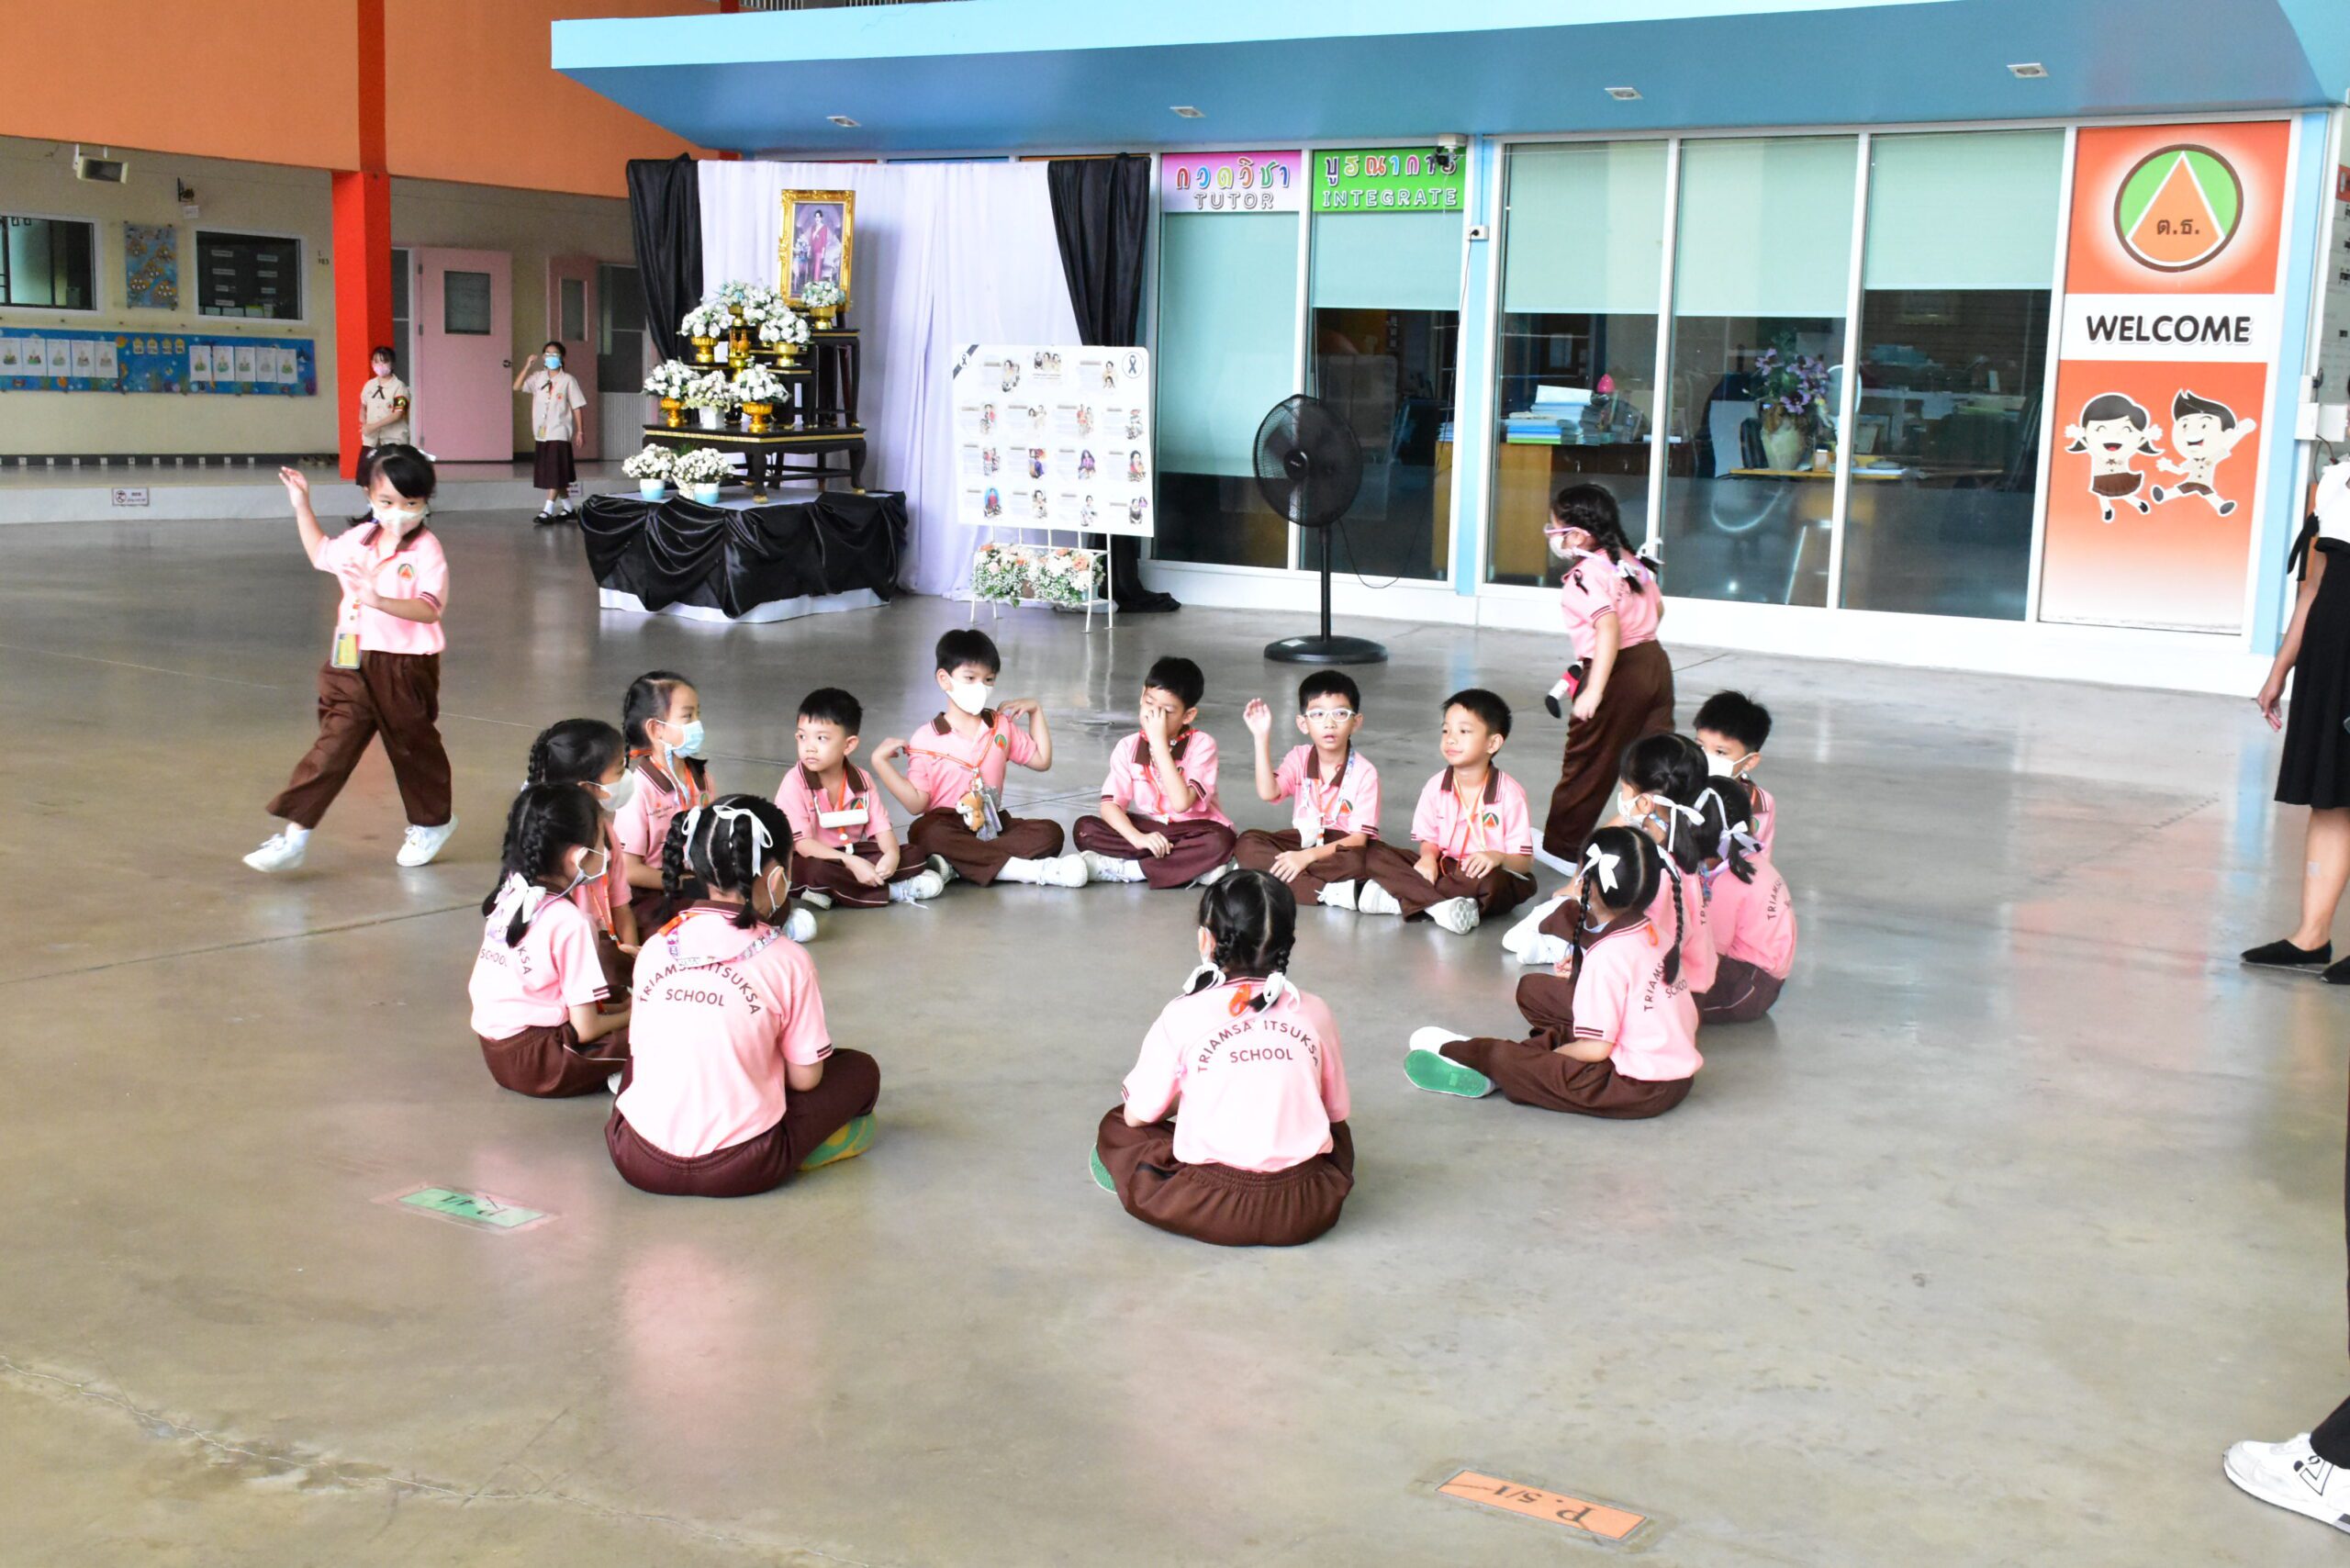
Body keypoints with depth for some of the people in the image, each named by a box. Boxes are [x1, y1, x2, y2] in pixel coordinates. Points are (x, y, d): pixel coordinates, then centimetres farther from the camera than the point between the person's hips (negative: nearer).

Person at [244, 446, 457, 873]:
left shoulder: (426, 551, -13)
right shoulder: (358, 540, 7)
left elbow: (429, 609, -25)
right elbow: (320, 554, 30)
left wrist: (381, 601, -39)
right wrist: (302, 507, 29)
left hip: (406, 666, -5)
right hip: (352, 663, 5)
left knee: (413, 746, 13)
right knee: (333, 746, 0)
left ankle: (432, 822, 35)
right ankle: (295, 831, -3)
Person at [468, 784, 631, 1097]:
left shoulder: (508, 896, 4)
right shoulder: (569, 922, -17)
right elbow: (585, 1030, -16)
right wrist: (630, 1014, 5)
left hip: (494, 1052, 8)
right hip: (535, 1063, -8)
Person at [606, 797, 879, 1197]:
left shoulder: (655, 947, 2)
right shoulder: (786, 960, -8)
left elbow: (640, 1054, 12)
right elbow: (805, 1079, -2)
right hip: (740, 1171, -3)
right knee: (861, 1070, 17)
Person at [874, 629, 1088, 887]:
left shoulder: (1002, 726, 13)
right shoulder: (926, 738, -2)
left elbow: (1041, 760, 20)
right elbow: (917, 802, -6)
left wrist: (1036, 711, 16)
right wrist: (880, 762, -16)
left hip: (992, 826, 4)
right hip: (945, 825, -4)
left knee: (1050, 832, -21)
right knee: (927, 833, -39)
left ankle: (958, 863, -33)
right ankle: (1028, 869, -43)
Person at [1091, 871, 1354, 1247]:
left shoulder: (1183, 1015, -3)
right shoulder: (1314, 1012, 4)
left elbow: (1138, 1115, 4)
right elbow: (1336, 1112, 15)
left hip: (1215, 1212, -3)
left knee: (1115, 1127, 20)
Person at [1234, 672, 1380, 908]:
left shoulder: (1364, 773, -12)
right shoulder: (1299, 758, -1)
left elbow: (1359, 838, -16)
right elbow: (1268, 792, -19)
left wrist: (1308, 856, -27)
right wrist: (1262, 738, -23)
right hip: (1301, 840, 4)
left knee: (1354, 863, -38)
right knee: (1248, 842, -21)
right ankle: (1331, 893, -31)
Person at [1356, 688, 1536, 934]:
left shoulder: (1509, 793, -11)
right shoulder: (1435, 787, 1)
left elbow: (1525, 862, -10)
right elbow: (1429, 841, 7)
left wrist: (1497, 857, -32)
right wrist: (1428, 858, -19)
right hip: (1444, 869, 4)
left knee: (1489, 881, -41)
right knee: (1373, 854, -15)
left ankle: (1402, 899, -34)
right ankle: (1442, 904, -32)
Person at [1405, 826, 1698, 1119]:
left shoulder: (1608, 956, -21)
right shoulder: (1653, 933, 3)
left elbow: (1596, 1049, -20)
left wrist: (1550, 1055, -3)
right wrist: (1584, 976, 7)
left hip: (1642, 1089, -9)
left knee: (1506, 1060, -9)